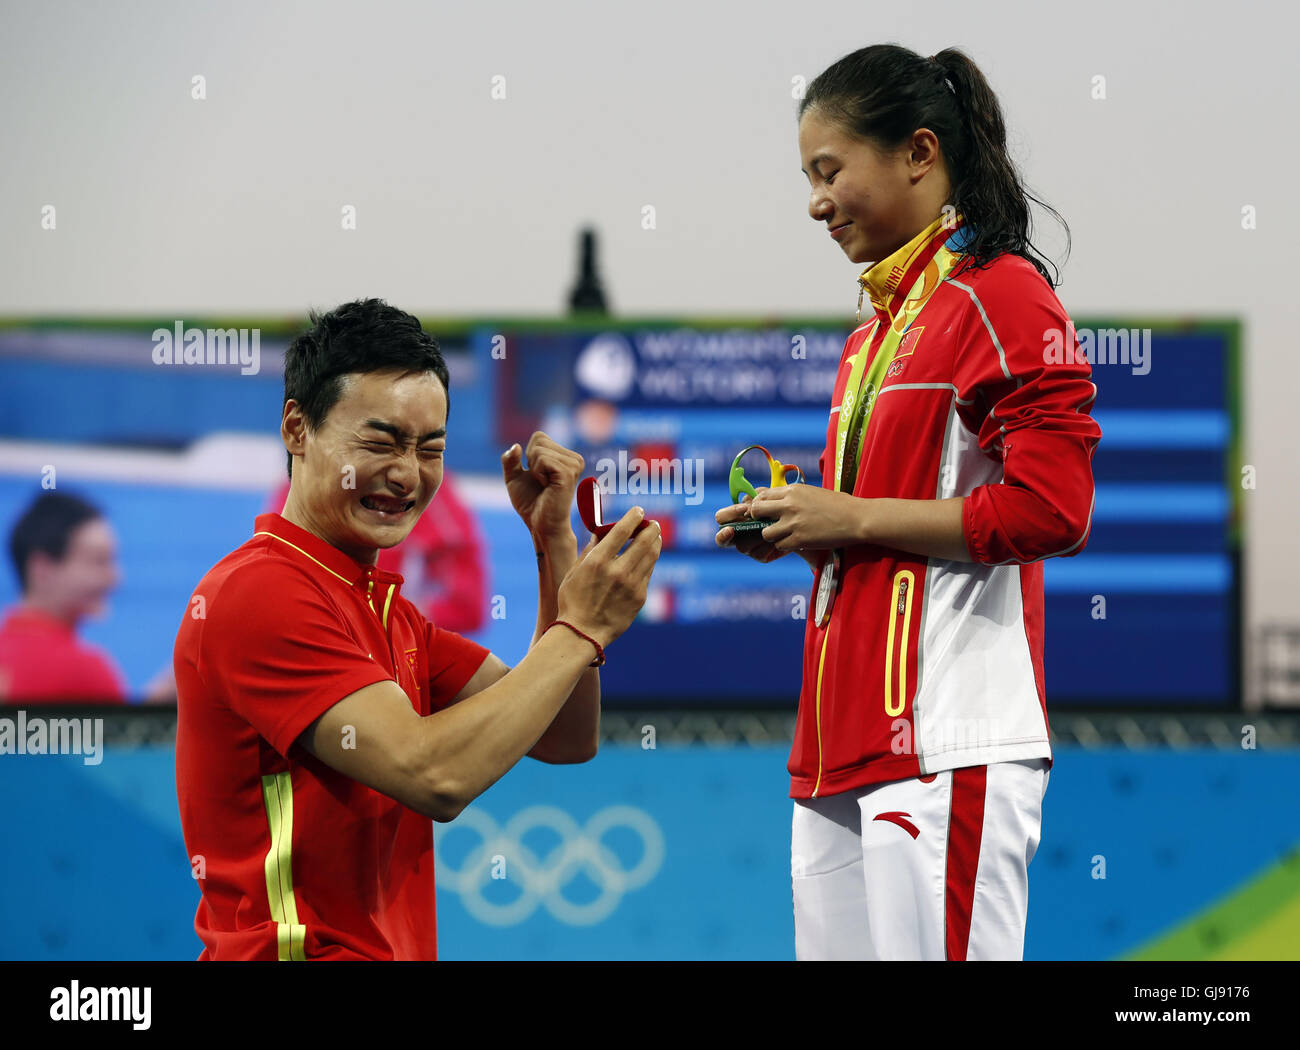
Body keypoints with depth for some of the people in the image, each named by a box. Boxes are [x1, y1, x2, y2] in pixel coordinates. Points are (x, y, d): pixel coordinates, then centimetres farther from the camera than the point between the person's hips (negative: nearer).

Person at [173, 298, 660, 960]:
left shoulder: (382, 603, 16)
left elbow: (564, 738, 11)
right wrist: (580, 629, -12)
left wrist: (555, 539, 6)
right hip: (302, 950, -8)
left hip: (390, 950, 8)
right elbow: (432, 774, -19)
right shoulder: (262, 593, -11)